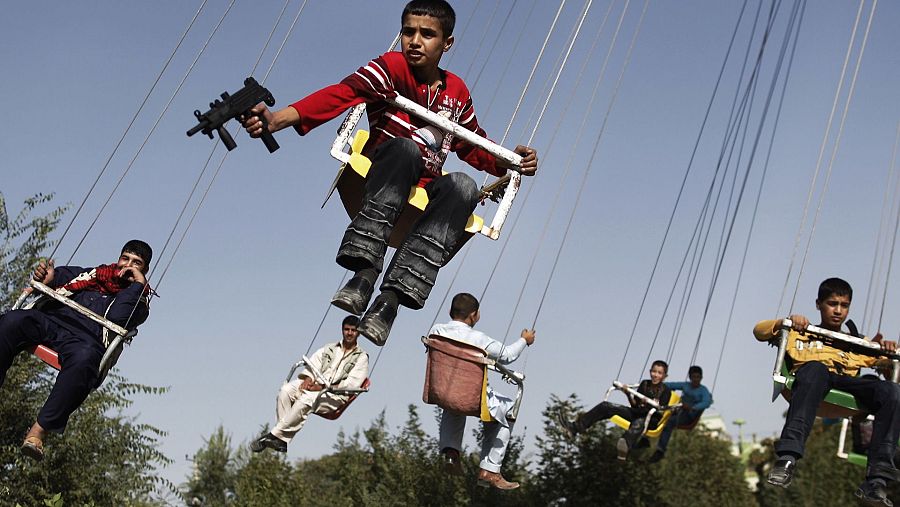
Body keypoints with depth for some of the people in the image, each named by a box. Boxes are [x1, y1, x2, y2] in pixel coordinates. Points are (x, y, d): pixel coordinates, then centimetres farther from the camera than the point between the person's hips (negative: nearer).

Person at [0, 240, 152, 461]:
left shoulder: (140, 300, 18)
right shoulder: (92, 275, 31)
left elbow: (118, 317, -3)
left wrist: (138, 283, 0)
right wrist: (47, 278, 5)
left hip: (86, 339, -4)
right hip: (50, 319, 4)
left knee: (84, 359, -39)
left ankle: (40, 429, -38)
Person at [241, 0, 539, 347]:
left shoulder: (457, 91, 12)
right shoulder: (392, 68, -3)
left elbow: (474, 148, 21)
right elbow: (344, 93, -20)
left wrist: (510, 163, 0)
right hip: (380, 184, -3)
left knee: (464, 186, -30)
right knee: (406, 149, -35)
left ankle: (392, 297, -42)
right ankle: (365, 272, -46)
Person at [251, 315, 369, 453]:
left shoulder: (361, 357, 7)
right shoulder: (329, 348, 24)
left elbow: (352, 384, -6)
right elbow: (313, 364, 14)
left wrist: (323, 387, -15)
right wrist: (308, 378, -11)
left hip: (336, 395, -5)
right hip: (316, 385, 5)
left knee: (307, 400, -35)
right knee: (286, 390, -24)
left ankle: (275, 435, -29)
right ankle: (283, 439, -30)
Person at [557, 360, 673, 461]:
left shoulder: (666, 391, 0)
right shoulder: (644, 384, 14)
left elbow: (661, 412, -10)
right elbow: (635, 405, 13)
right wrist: (628, 395, -4)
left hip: (652, 420, -6)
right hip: (637, 413, 6)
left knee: (638, 423, -44)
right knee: (605, 406, -11)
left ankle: (625, 447, -77)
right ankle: (575, 427, -24)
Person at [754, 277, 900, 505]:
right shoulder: (801, 333, 33)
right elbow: (759, 331, 22)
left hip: (847, 383, 3)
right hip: (811, 377, -3)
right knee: (816, 368, -41)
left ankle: (876, 480, -36)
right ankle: (788, 457, -54)